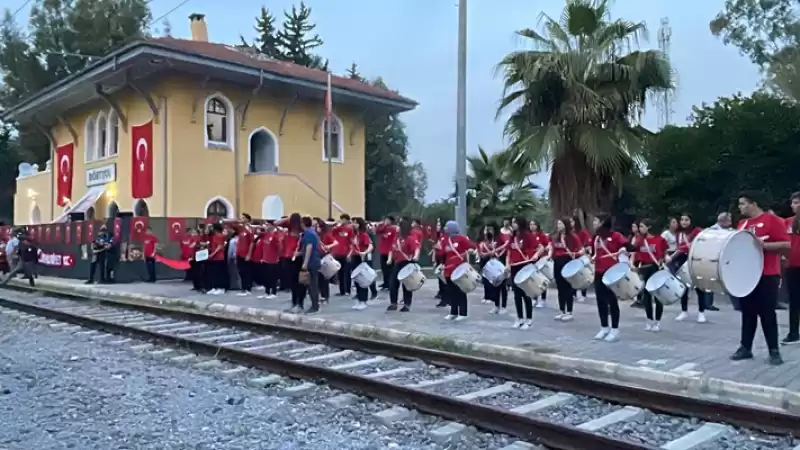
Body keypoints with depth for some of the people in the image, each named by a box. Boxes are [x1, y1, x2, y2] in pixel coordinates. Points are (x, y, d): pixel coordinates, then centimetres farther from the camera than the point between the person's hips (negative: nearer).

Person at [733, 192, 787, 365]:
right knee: (747, 312, 11)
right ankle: (745, 348, 17)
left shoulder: (772, 220, -7)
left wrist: (763, 245, -23)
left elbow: (786, 244, -13)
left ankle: (774, 351, 6)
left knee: (767, 313, -3)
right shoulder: (742, 224, 13)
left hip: (767, 276, -6)